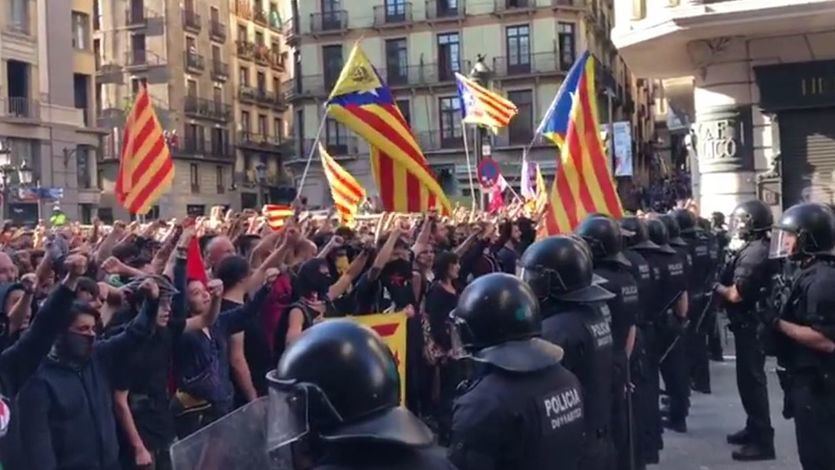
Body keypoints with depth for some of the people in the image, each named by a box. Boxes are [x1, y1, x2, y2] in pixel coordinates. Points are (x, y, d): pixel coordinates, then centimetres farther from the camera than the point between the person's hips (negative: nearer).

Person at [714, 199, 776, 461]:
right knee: (751, 378, 19)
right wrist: (725, 284, 5)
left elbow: (735, 294, -26)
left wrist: (716, 286, -8)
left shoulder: (753, 252, -22)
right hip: (754, 320, 10)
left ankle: (763, 441, 0)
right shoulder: (762, 247, 11)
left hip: (750, 324, -10)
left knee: (751, 380, -5)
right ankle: (754, 429, 30)